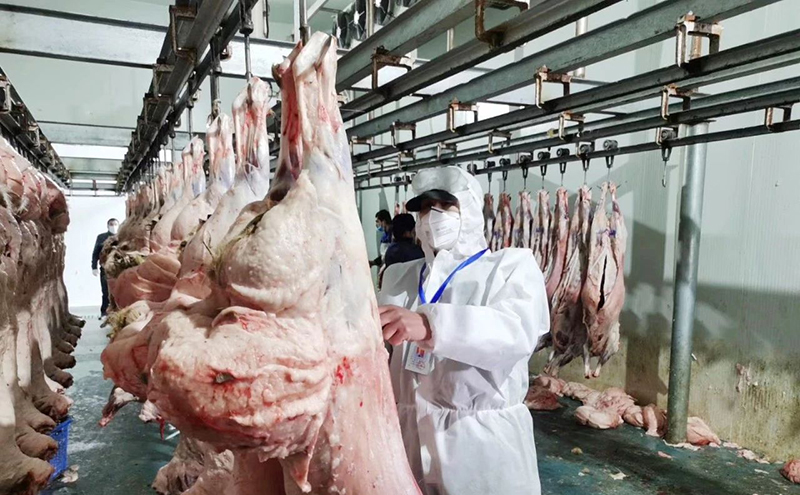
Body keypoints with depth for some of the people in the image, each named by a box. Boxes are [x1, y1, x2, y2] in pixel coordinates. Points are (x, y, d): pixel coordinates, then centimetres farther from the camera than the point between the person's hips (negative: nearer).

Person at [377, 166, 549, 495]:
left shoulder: (512, 266, -4)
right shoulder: (398, 275, 11)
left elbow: (517, 331, -25)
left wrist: (429, 324, -40)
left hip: (483, 444, -3)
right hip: (406, 437, 4)